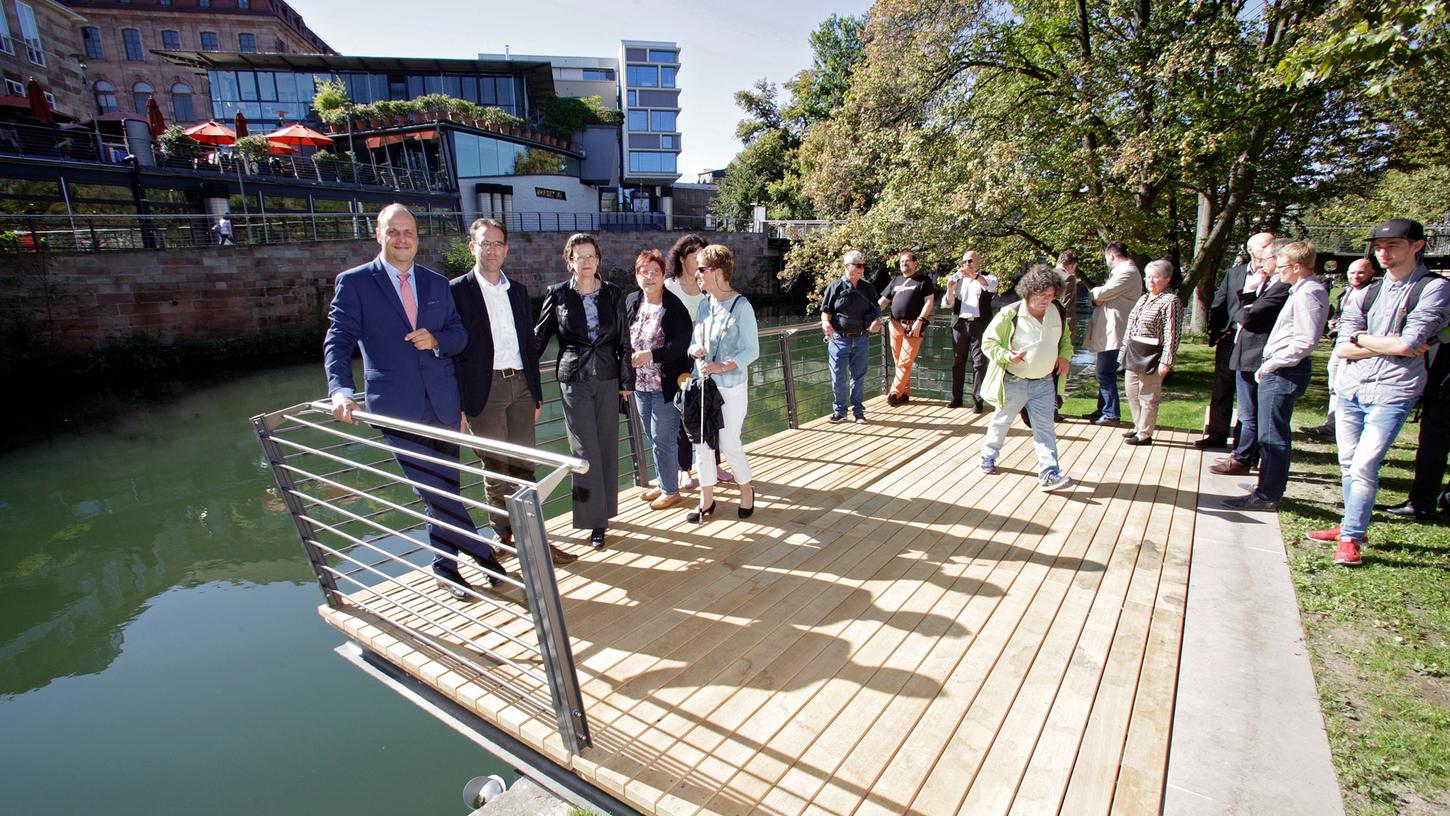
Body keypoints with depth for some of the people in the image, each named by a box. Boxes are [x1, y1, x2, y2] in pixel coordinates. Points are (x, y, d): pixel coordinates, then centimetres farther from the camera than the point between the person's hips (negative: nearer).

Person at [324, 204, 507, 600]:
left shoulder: (437, 283, 12)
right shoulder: (354, 282, 0)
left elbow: (459, 334, 12)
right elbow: (339, 340, -7)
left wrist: (436, 339, -12)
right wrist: (341, 390, -23)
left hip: (442, 402, 4)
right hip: (398, 406, -4)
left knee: (444, 487, 12)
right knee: (433, 488, -4)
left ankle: (445, 566, 28)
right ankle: (483, 553, 12)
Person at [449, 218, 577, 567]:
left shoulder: (517, 290, 13)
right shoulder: (457, 290, -2)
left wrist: (537, 393, 14)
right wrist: (458, 404, -10)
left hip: (521, 384, 5)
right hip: (485, 389, -4)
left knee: (523, 466, 9)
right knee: (496, 470, 5)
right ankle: (506, 535, 20)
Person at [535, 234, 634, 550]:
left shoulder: (613, 294, 4)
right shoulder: (557, 294, -1)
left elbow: (624, 340, 8)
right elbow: (539, 336, 5)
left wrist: (627, 380, 7)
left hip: (607, 379, 2)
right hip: (574, 379, -2)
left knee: (607, 446, 8)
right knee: (586, 450, -3)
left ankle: (605, 508, 23)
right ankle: (594, 519, 7)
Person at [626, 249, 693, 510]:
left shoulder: (673, 305, -13)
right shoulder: (631, 302, 5)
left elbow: (684, 341, -20)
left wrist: (651, 354, -25)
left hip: (666, 385, -7)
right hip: (640, 384, 7)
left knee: (662, 439, 1)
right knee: (653, 438, 17)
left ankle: (671, 491, 19)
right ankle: (664, 483, 34)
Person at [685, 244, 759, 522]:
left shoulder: (741, 306, -12)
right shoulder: (705, 304, 6)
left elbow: (752, 350, -12)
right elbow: (695, 340, 12)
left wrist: (722, 366, -24)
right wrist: (694, 349, -11)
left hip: (731, 386, -5)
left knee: (729, 444, 2)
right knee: (702, 442, 9)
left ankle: (746, 490, 28)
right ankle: (706, 499, 24)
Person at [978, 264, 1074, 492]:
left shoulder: (1059, 313, 0)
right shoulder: (1010, 315, -17)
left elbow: (1065, 339, 19)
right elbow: (989, 341, -9)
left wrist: (1065, 356, 0)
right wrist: (1007, 355, -25)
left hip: (1044, 382, 4)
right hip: (1014, 382, -3)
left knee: (1045, 428, 0)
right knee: (1001, 421, 14)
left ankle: (1049, 474, 1)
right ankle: (988, 455, 37)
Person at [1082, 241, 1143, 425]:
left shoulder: (1127, 272, -15)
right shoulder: (1123, 271, 19)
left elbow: (1102, 293, -19)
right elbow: (1105, 296, 15)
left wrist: (1095, 293, 2)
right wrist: (1098, 299, -6)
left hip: (1113, 333, -11)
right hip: (1108, 332, 11)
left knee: (1106, 374, -6)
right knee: (1104, 374, 16)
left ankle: (1111, 414, 2)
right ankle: (1102, 410, 25)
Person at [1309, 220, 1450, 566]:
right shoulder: (1366, 294, 11)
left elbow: (1407, 343, -14)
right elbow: (1342, 348, 2)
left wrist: (1360, 337, -1)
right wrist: (1389, 345, -9)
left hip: (1391, 393, -5)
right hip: (1350, 389, 5)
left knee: (1363, 467, -10)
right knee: (1348, 464, 12)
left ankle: (1351, 538, -1)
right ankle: (1351, 525, 26)